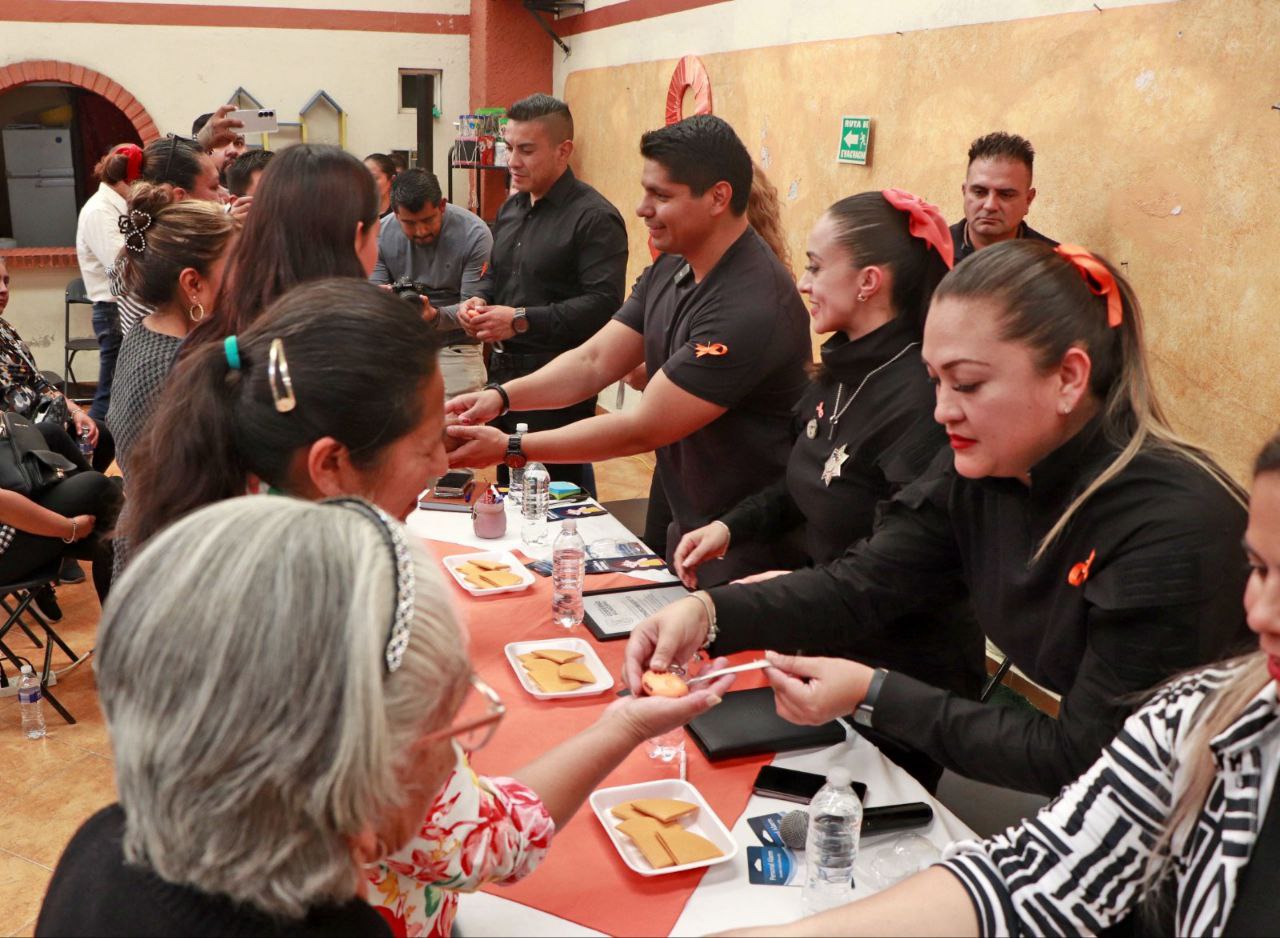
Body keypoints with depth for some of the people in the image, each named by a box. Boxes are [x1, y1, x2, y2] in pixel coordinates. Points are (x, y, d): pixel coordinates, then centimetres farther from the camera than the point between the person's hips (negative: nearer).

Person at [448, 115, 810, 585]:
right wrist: (502, 396, -15)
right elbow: (594, 361, 2)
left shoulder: (750, 308, -28)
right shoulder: (670, 270, 3)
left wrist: (509, 448, -23)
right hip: (686, 526, 8)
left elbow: (644, 429, -27)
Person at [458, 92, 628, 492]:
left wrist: (522, 320, -23)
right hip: (505, 370, 8)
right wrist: (478, 305, 4)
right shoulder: (511, 209, 15)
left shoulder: (594, 217, -12)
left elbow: (604, 303, -22)